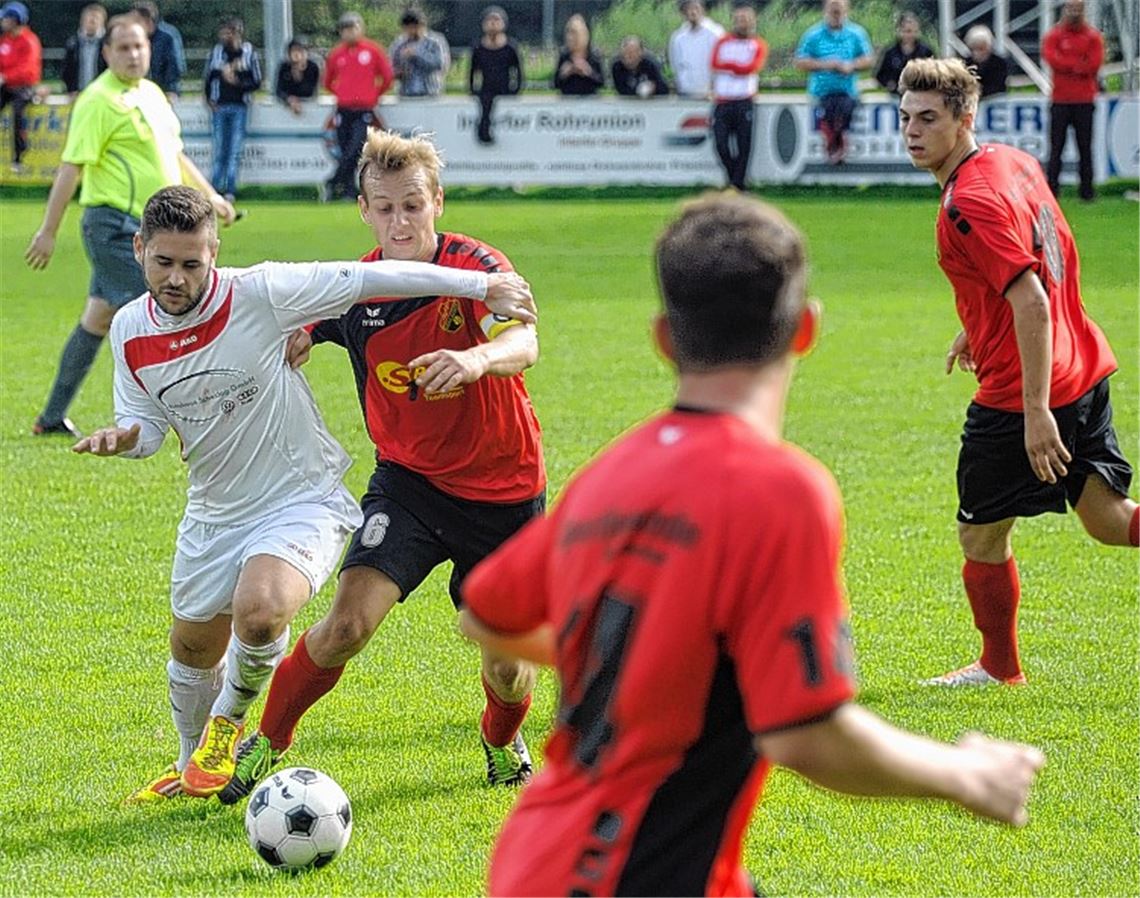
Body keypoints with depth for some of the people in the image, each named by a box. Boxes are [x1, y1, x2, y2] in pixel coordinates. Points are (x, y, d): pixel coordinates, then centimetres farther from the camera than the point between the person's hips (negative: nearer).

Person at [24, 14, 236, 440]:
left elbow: (175, 155, 28)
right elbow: (71, 167, -15)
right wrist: (48, 231, -17)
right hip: (114, 224, -9)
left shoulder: (151, 93, 15)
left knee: (98, 319, 11)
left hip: (147, 225, 9)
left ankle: (53, 416, 17)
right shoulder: (98, 101, -13)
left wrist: (209, 196, 27)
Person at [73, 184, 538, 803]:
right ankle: (193, 767, 47)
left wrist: (481, 285, -16)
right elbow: (148, 423, 6)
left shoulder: (259, 295, -21)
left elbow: (370, 280, -18)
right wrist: (123, 437, -19)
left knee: (259, 612, -32)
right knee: (192, 647, 18)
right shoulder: (130, 331, -5)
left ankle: (231, 717, 0)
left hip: (301, 501, -6)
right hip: (214, 514, 6)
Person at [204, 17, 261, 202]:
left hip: (239, 106, -2)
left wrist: (239, 82, -14)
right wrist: (209, 100, 4)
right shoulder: (216, 52, 5)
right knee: (219, 150, 4)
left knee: (235, 150, -2)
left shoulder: (249, 53, -1)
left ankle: (230, 189, 1)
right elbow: (207, 77, 14)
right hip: (219, 106, 2)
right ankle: (216, 187, 10)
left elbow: (257, 82, 1)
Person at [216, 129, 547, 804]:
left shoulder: (474, 267, -18)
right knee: (349, 622, -21)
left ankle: (503, 743, 39)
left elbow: (523, 343, -36)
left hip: (505, 491, -1)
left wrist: (477, 358, -60)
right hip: (407, 480, 1)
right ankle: (267, 744, 0)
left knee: (508, 669, 2)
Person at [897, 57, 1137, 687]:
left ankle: (999, 667, 24)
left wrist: (1036, 411, -29)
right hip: (1083, 370, 9)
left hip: (1018, 395, -9)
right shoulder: (1015, 162, 6)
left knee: (981, 537, 8)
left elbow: (1031, 301, -27)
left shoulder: (969, 205, -22)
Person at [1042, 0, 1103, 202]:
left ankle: (1087, 188, 5)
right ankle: (1052, 187, 1)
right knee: (1056, 146, -1)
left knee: (1085, 147, 2)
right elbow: (1050, 57, -12)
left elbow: (1095, 64, -5)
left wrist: (1067, 65, -10)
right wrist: (1080, 65, -12)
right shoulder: (1053, 35, 5)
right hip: (1060, 100, -1)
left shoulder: (1093, 36, 7)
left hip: (1084, 100, 1)